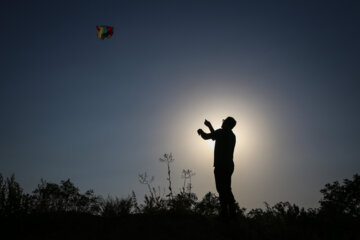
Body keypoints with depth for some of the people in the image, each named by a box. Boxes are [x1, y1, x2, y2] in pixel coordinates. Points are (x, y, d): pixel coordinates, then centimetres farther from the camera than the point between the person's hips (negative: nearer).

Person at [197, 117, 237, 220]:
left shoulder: (222, 132, -8)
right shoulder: (232, 135, 17)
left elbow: (205, 137, -6)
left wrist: (201, 131, 14)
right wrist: (210, 126, 37)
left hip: (221, 166, -9)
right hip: (229, 166, 9)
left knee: (222, 190, -7)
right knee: (227, 190, 14)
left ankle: (224, 214, -8)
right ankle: (232, 213, 15)